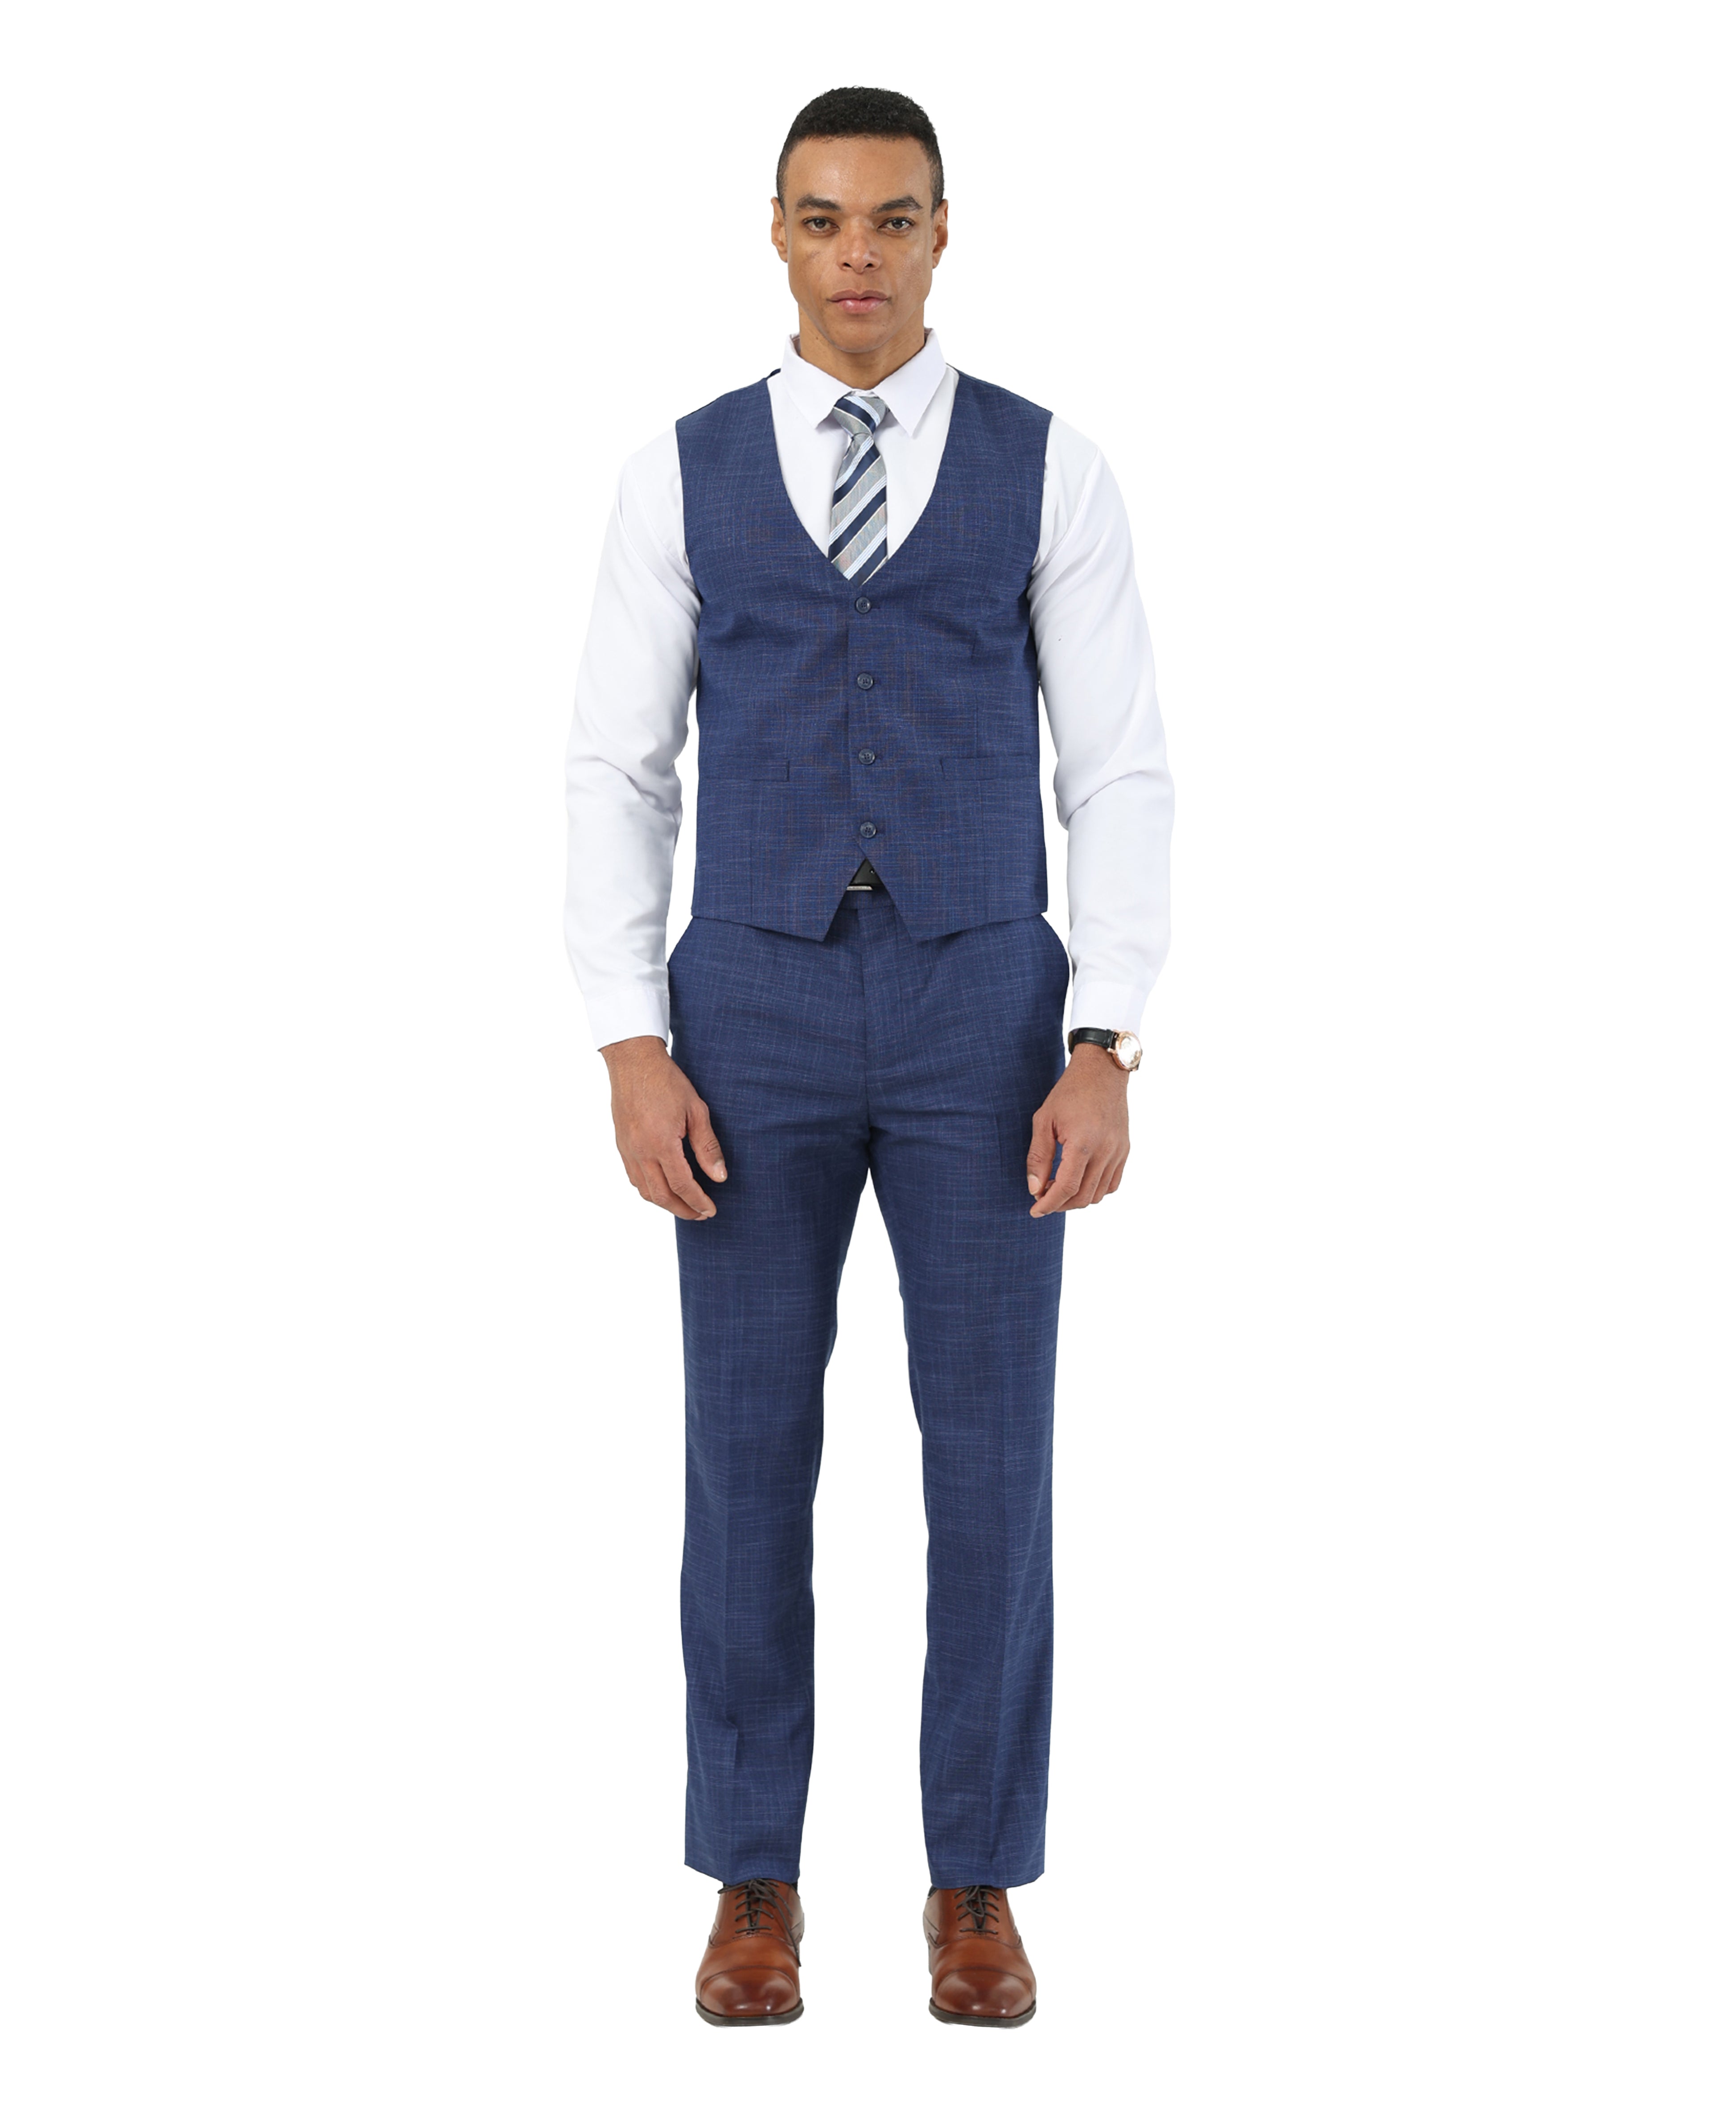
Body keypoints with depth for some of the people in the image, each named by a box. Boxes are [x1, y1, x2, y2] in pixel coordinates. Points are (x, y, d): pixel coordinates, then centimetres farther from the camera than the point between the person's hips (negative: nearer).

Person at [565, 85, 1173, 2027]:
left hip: (983, 1019, 0)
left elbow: (1120, 783, 0)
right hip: (755, 1020, 0)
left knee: (990, 1462, 2)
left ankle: (974, 1888, 16)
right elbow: (620, 782, 3)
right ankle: (755, 1883, 18)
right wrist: (630, 1055, -7)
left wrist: (1105, 1051, -11)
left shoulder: (1052, 473, 2)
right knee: (749, 1462, 3)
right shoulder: (678, 478, 4)